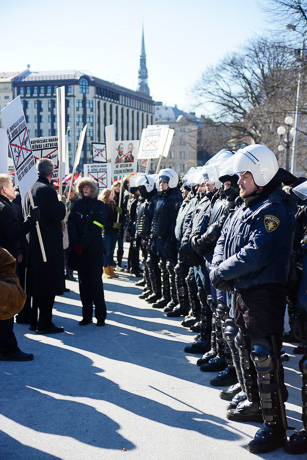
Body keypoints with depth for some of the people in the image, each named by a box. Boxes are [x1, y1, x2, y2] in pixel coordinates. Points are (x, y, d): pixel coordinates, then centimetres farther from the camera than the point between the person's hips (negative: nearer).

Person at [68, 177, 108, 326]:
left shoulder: (99, 206, 0)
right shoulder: (77, 204, 11)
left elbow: (95, 228, -9)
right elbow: (71, 223, 1)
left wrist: (82, 244, -15)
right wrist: (75, 244, -12)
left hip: (94, 249, -3)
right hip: (79, 250, 3)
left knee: (96, 282, -3)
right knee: (83, 282, 5)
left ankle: (100, 316, 5)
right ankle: (86, 315, 12)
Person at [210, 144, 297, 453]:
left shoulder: (275, 209, -18)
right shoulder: (244, 208, 13)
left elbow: (255, 254, -26)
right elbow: (223, 241, 13)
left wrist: (222, 272, -16)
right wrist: (219, 268, -6)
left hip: (264, 294, -10)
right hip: (241, 291, 10)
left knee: (265, 357, -5)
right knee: (247, 349, 22)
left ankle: (275, 425, 6)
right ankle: (255, 401, 42)